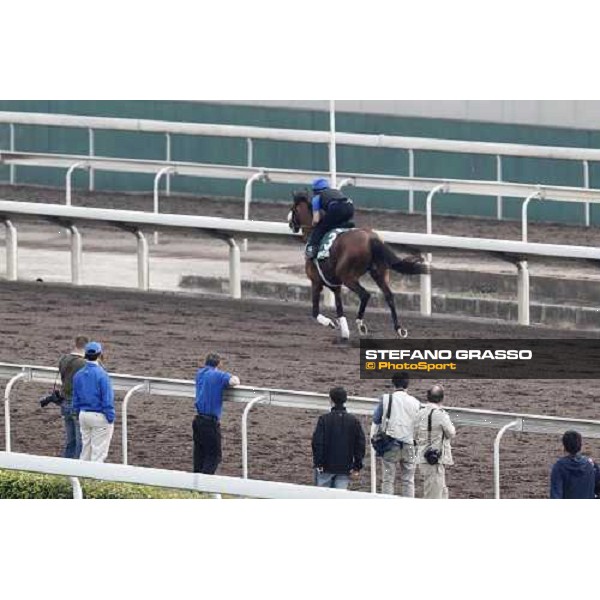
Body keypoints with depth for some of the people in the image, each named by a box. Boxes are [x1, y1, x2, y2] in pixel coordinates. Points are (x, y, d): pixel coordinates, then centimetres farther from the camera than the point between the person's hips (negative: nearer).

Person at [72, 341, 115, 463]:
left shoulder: (78, 375, 1)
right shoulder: (101, 375, -18)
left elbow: (76, 399, 10)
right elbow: (107, 400, -16)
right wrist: (111, 418, -8)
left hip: (84, 415, 6)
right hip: (100, 416, -6)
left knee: (85, 448, 16)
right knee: (98, 452, 0)